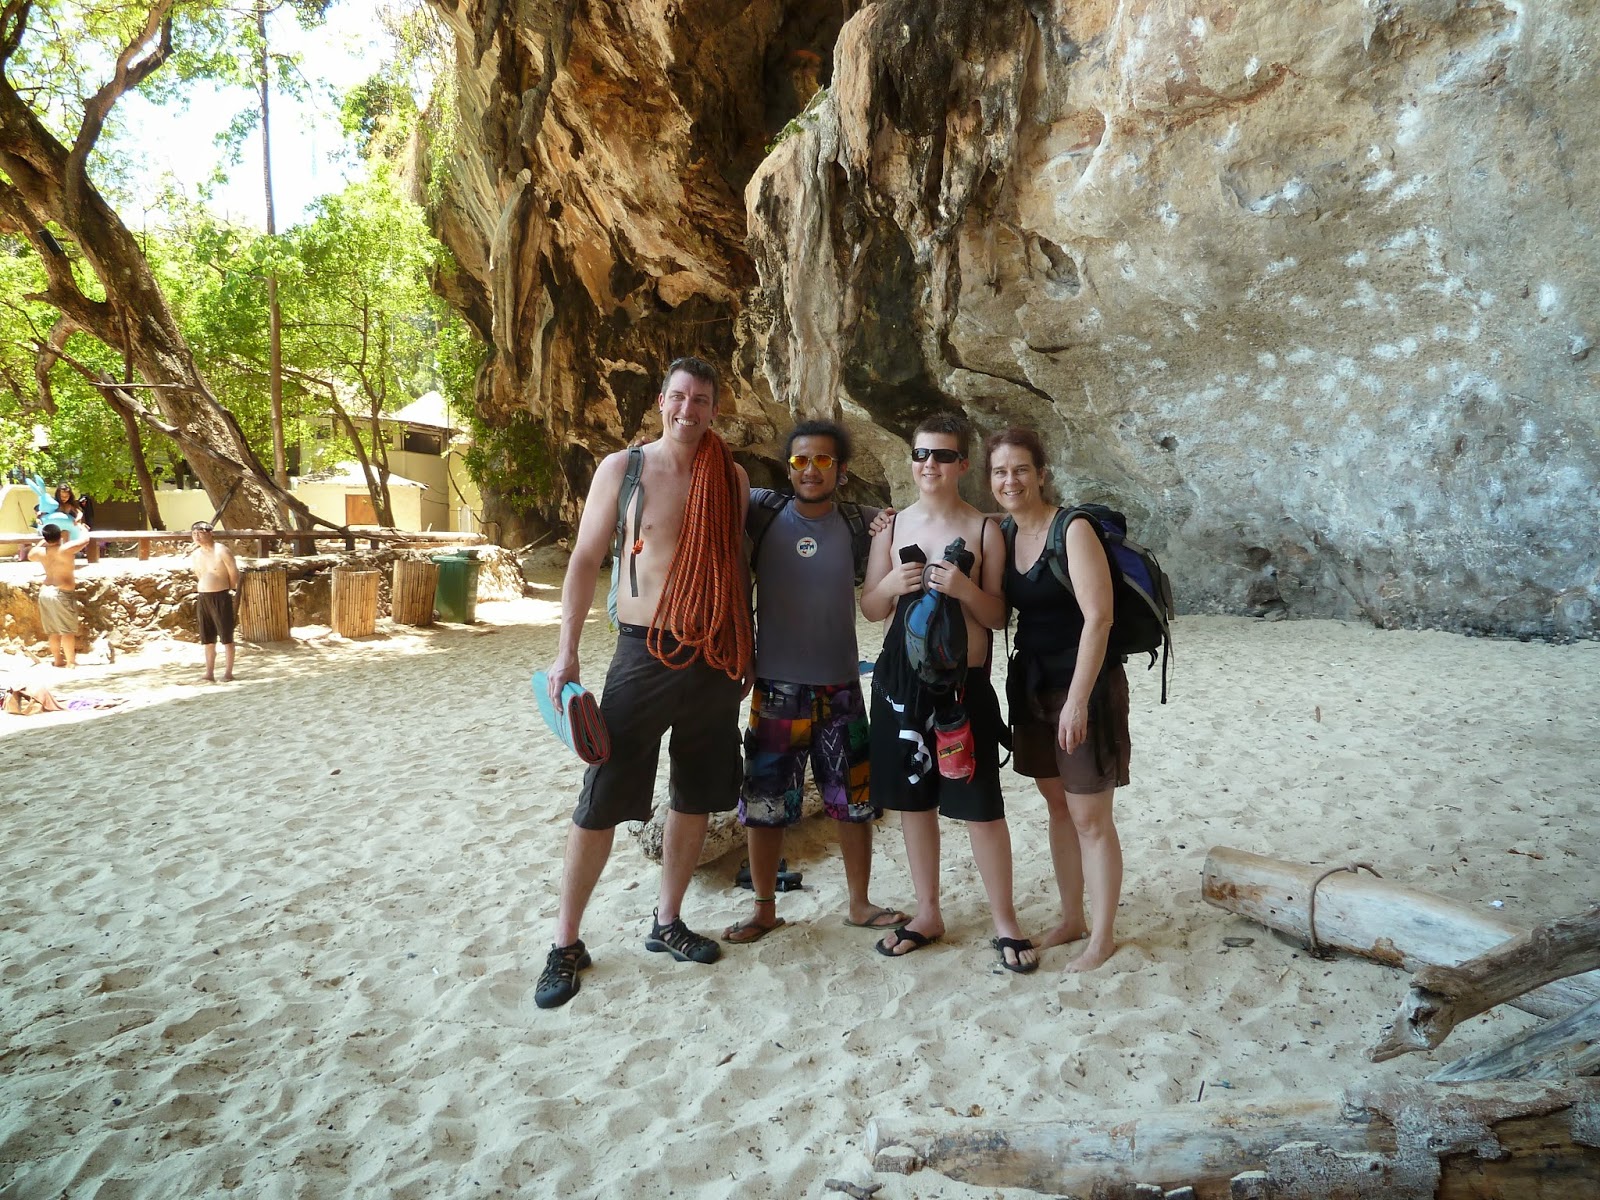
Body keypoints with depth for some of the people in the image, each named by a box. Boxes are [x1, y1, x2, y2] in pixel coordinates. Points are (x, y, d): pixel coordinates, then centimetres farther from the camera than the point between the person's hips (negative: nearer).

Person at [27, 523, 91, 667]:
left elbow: (30, 556, 27)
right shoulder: (66, 549, -16)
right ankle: (71, 662, -3)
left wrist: (43, 541, 28)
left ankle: (58, 659, 21)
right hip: (62, 594, -7)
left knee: (53, 630, 14)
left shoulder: (40, 552, 3)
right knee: (67, 630, -3)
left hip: (45, 592, 7)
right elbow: (85, 538, -6)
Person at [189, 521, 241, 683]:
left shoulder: (222, 551, -11)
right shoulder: (194, 555, 8)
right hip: (202, 598, 6)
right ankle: (210, 672, 14)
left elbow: (234, 573, -6)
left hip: (220, 598, -6)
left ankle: (228, 672, 4)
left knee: (226, 637, -1)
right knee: (208, 638, 9)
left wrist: (230, 589, 6)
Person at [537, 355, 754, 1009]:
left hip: (715, 660, 4)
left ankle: (667, 922, 30)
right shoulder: (621, 468, -3)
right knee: (600, 803, -1)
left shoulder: (731, 477, 6)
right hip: (643, 654, -3)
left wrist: (744, 654, 12)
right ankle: (566, 943, 15)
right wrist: (566, 653, -6)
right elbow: (585, 560, -1)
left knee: (696, 798, 12)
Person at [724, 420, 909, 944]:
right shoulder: (763, 510, -4)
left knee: (854, 804, 12)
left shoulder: (860, 524, -2)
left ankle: (859, 904, 32)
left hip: (840, 689, 1)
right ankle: (765, 909, 28)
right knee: (764, 806, 9)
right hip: (775, 687, -1)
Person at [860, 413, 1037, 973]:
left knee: (980, 807, 0)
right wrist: (892, 584, -11)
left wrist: (965, 588, -19)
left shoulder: (983, 529, -2)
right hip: (901, 678, 4)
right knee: (914, 800, 13)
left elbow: (998, 616, -1)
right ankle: (928, 914, 29)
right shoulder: (892, 526, 6)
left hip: (964, 681, -3)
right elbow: (870, 609, 9)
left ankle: (1004, 922, 19)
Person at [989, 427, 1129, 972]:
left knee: (1090, 817, 2)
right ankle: (1071, 919, 31)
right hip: (1033, 686, 7)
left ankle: (1102, 936, 17)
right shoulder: (1002, 538, 5)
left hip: (1084, 688, -7)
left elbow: (1098, 617, -20)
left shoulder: (1073, 530, -15)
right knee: (1057, 805, 17)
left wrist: (1077, 701, -24)